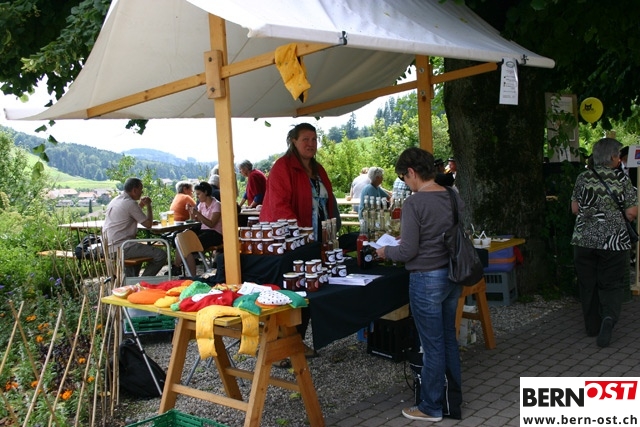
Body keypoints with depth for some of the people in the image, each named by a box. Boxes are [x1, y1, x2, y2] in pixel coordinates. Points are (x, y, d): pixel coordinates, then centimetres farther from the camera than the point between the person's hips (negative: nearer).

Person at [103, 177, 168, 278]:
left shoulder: (115, 200, 15)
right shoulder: (130, 203, -14)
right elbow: (148, 224, -9)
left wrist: (141, 205, 18)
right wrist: (148, 205, 4)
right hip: (122, 248, -10)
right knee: (161, 255, -13)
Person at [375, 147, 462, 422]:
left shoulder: (414, 203, -19)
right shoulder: (454, 198, 2)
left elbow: (408, 251, -20)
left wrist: (386, 252, 1)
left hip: (427, 280, -7)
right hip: (452, 275, 7)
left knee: (432, 345, 4)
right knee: (449, 338, 20)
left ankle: (431, 407, 19)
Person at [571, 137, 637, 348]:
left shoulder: (583, 178, 1)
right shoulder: (622, 179, -5)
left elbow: (575, 209, 6)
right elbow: (632, 213, -7)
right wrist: (613, 214, 13)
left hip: (584, 239, 2)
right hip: (614, 240, -2)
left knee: (587, 284, 12)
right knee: (611, 283, 7)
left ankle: (593, 326, 20)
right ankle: (609, 317, -18)